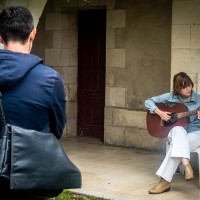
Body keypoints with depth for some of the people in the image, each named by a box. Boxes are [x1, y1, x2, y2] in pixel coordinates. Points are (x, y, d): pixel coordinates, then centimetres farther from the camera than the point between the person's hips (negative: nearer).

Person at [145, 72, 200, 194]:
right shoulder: (170, 97, 1)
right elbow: (148, 101, 6)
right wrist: (160, 112, -11)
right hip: (175, 131, 1)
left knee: (177, 145, -34)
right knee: (179, 131, -39)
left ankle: (165, 181, -32)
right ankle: (186, 165, -48)